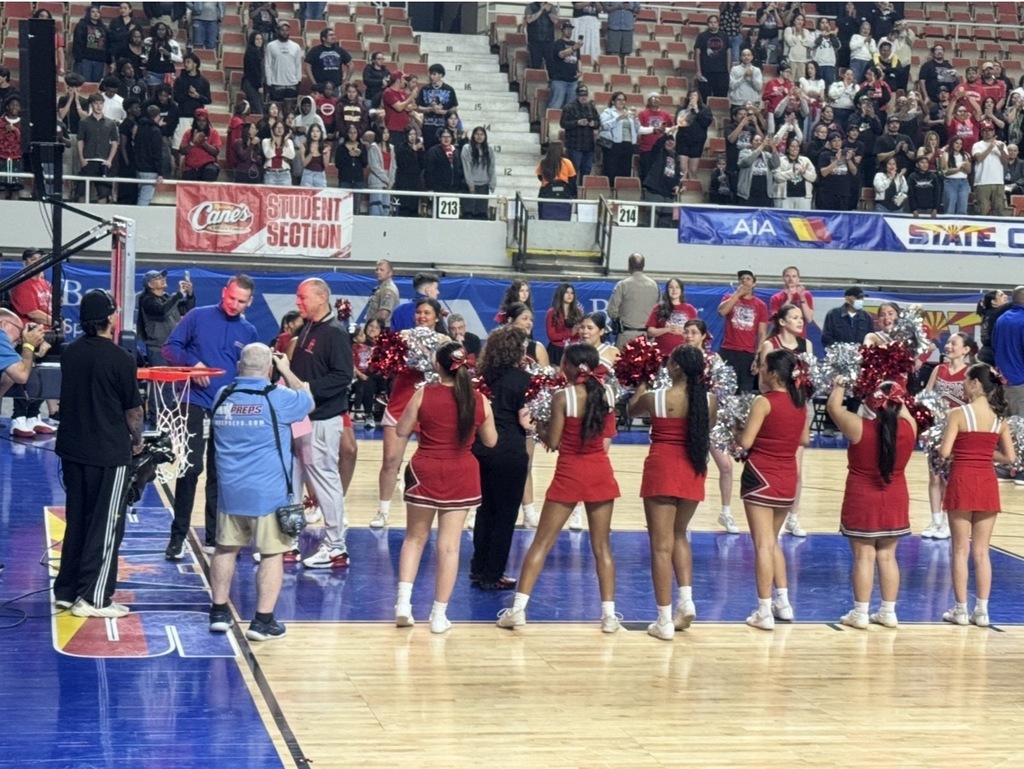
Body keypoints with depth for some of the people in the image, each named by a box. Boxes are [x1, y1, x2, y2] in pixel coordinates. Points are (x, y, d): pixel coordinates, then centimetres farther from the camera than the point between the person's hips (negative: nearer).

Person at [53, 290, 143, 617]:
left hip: (72, 449, 6)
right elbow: (133, 409, -9)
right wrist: (137, 440, 9)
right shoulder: (121, 359, -16)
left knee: (75, 520, 17)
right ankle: (93, 598, 3)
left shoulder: (69, 353, 2)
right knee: (105, 525, 3)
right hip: (110, 453, -6)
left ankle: (66, 590, 21)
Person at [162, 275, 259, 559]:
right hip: (196, 404, -3)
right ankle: (178, 536, 3)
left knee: (220, 474, 9)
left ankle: (215, 536, 17)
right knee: (189, 469, -5)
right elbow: (171, 347, -1)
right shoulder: (198, 316, -1)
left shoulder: (249, 332, 8)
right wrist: (192, 363, -18)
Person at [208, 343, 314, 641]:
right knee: (273, 554, 3)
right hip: (268, 492, -5)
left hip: (230, 490, 5)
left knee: (226, 549, 16)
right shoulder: (278, 398, -10)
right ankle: (263, 621, 1)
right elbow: (307, 400, 9)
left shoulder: (223, 397, 4)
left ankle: (219, 612, 22)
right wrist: (287, 371, 20)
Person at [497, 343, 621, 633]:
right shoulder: (606, 395, 0)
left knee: (542, 543, 3)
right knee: (602, 545, 10)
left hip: (570, 474, -3)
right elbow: (606, 440, 7)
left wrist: (540, 428, 12)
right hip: (600, 472, 3)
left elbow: (553, 442, -7)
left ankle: (518, 608, 1)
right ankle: (609, 614, 8)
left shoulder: (563, 397, -12)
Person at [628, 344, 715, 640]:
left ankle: (665, 620, 1)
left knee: (661, 544, 1)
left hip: (662, 471, -4)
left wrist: (642, 383, 27)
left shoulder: (655, 398, -10)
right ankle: (686, 599, 9)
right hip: (693, 473, 4)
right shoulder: (709, 400, -4)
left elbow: (632, 410, 11)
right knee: (678, 534, 24)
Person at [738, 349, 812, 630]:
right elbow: (804, 439, 14)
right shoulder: (800, 403, 4)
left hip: (761, 477, -6)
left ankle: (764, 611, -4)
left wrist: (737, 433, 4)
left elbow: (745, 441, -16)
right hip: (788, 480, 6)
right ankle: (783, 602, 22)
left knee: (763, 544, -4)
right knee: (772, 541, 21)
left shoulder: (764, 402, -14)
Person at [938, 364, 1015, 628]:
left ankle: (961, 610, 7)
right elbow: (1010, 457, 5)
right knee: (981, 551, 9)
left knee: (961, 550, 4)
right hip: (987, 484, 4)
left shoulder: (958, 414, -10)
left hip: (962, 482, -4)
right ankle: (982, 611, 10)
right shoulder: (999, 418, 4)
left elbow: (944, 452, -14)